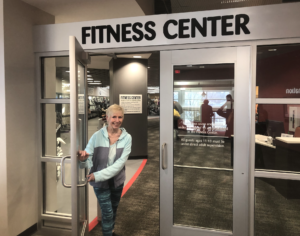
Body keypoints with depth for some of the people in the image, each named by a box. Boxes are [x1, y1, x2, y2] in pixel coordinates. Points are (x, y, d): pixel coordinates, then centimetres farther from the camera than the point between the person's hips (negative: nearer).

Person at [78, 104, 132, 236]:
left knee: (114, 209, 24)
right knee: (107, 213, 2)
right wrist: (83, 159, -40)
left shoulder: (126, 138, -14)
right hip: (100, 183, -3)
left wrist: (98, 175, -28)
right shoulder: (97, 136, -17)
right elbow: (88, 161, -16)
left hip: (117, 181, 3)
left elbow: (120, 163, -21)